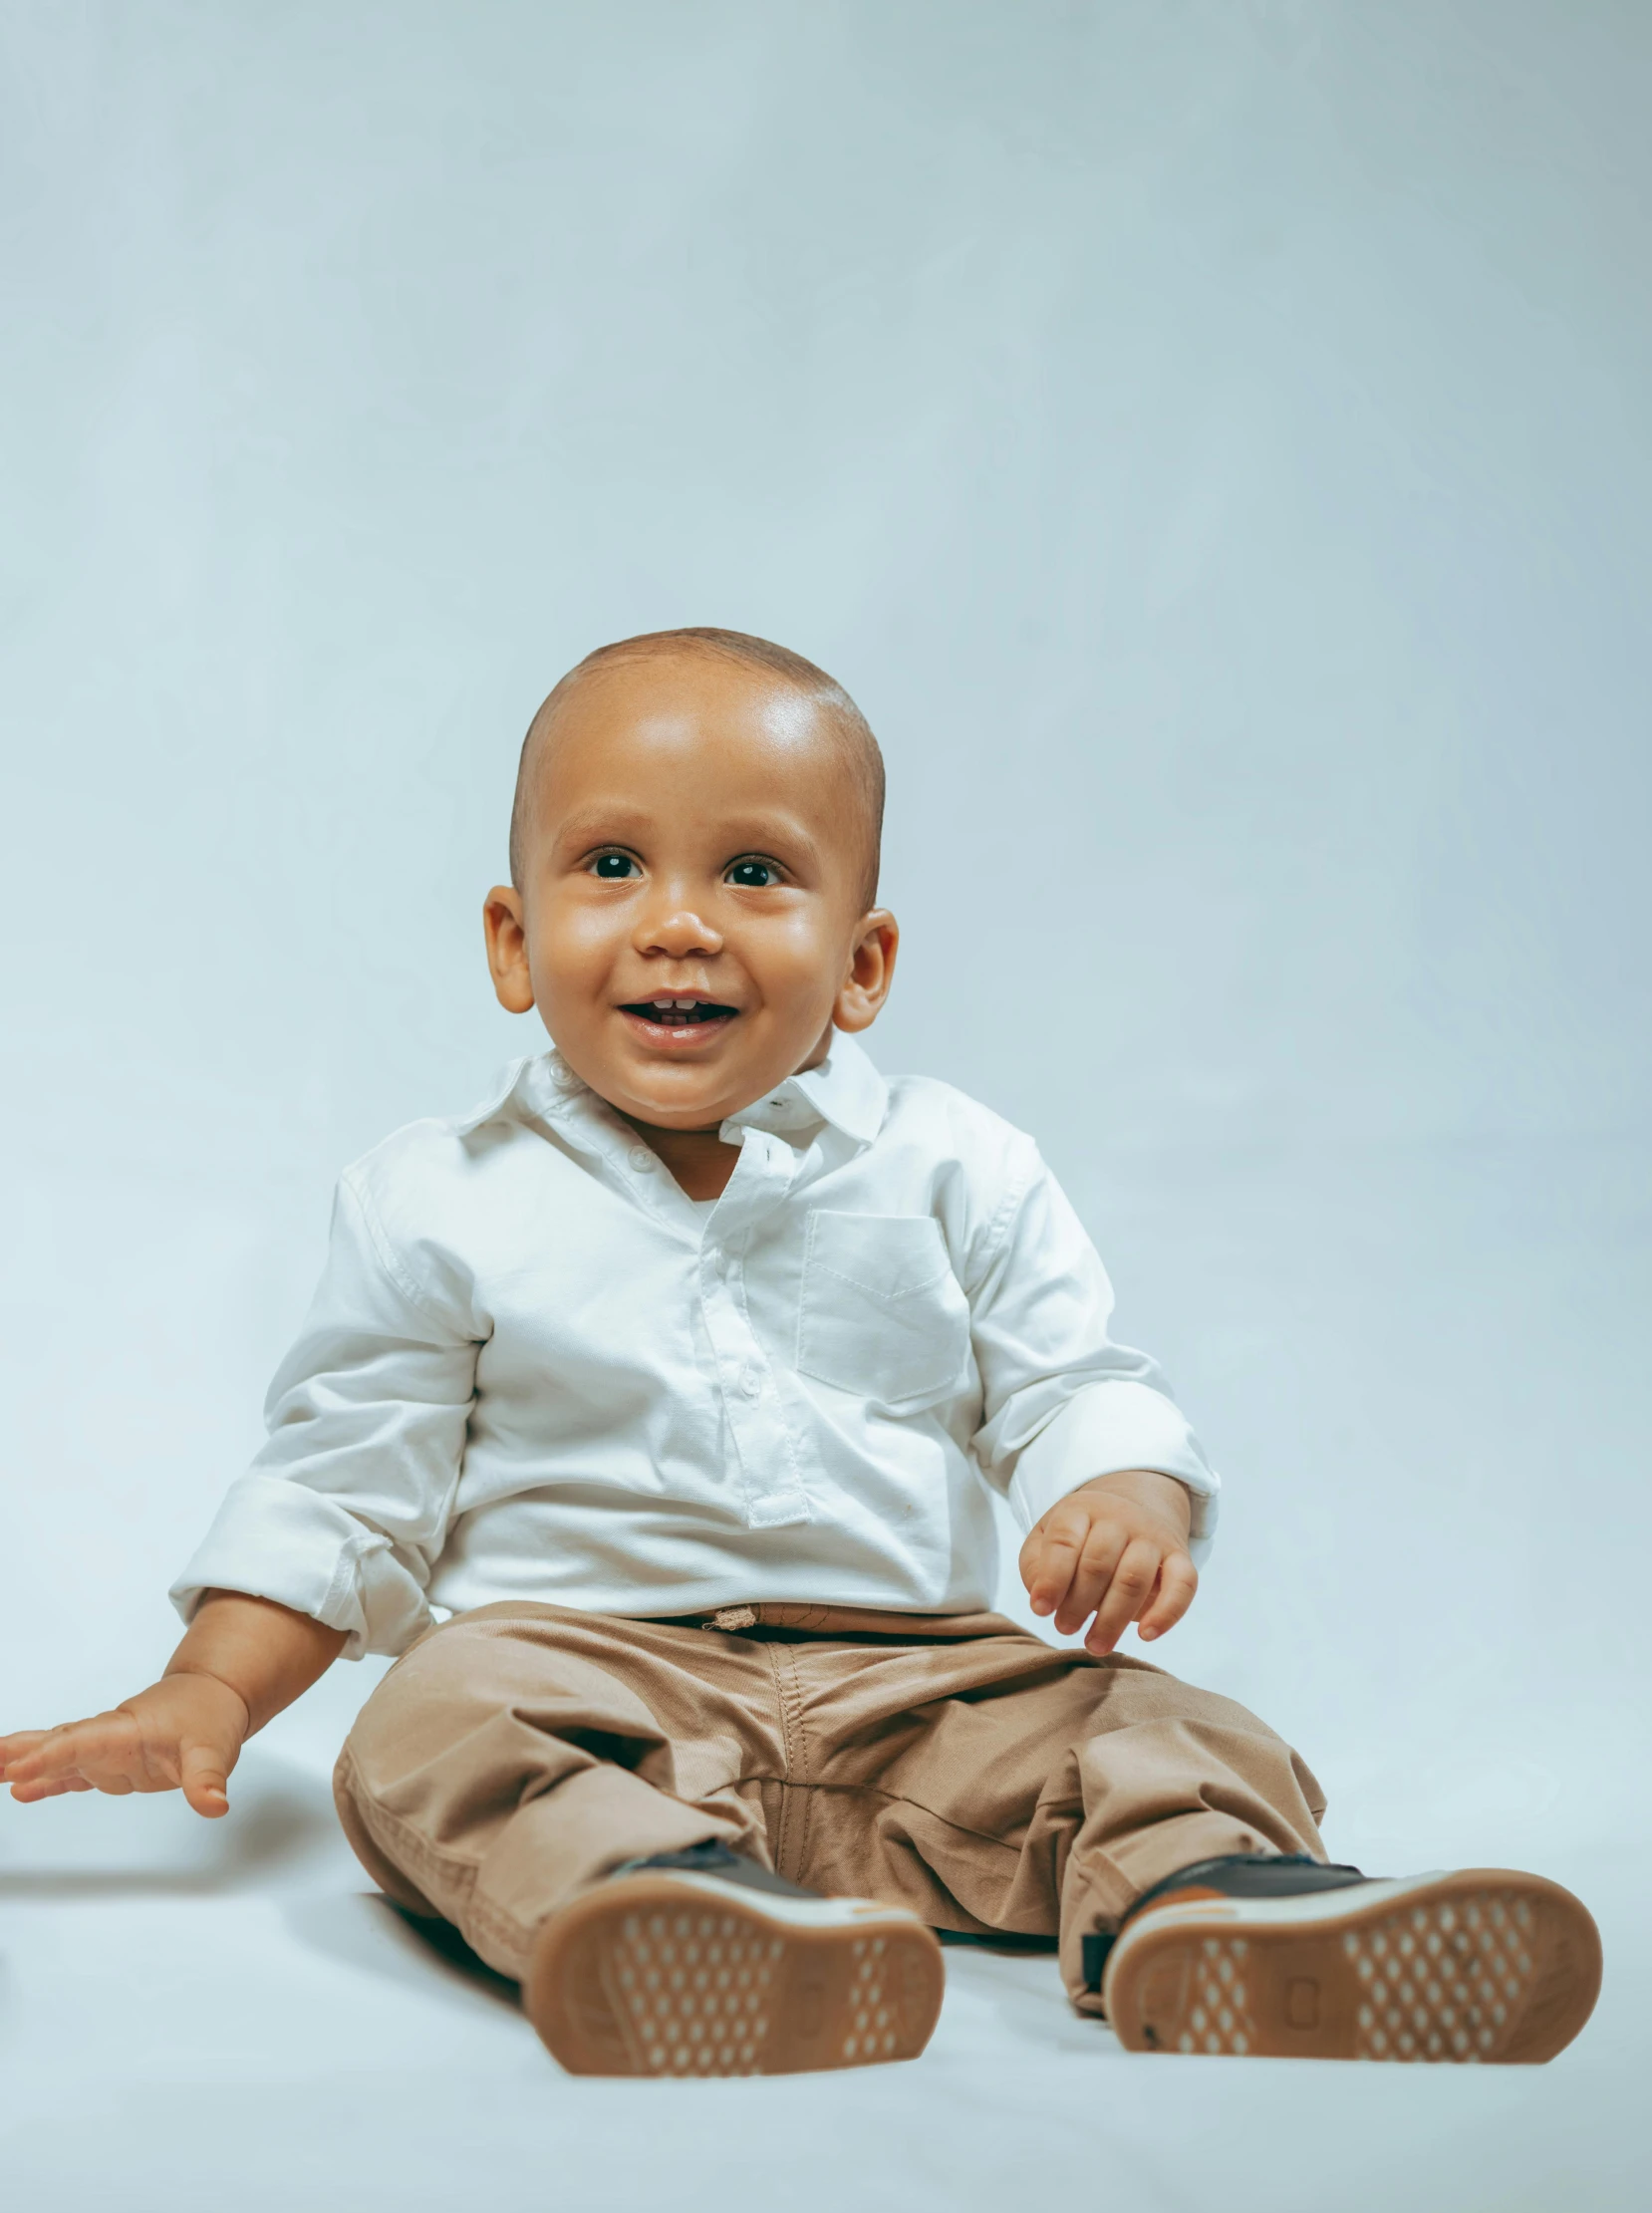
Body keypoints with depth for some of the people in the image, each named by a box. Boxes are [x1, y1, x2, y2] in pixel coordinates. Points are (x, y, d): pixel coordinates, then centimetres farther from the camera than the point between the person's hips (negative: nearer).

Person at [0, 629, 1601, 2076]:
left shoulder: (954, 1175, 9)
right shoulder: (438, 1207, 8)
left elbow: (1071, 1389, 6)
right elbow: (341, 1485, 10)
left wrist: (1129, 1497, -18)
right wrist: (212, 1689, -3)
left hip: (912, 1675, 2)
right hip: (580, 1652, -1)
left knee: (1171, 1739, -20)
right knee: (446, 1728, -33)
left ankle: (1211, 1908, -50)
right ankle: (661, 1901, -60)